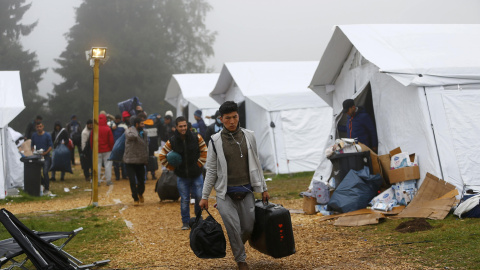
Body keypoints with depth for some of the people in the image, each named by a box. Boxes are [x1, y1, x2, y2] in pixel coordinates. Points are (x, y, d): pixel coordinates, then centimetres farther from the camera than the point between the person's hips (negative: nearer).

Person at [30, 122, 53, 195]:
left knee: (45, 172, -15)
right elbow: (32, 145, 17)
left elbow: (51, 146, -5)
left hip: (46, 156, -4)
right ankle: (43, 183, 24)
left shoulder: (47, 135, -4)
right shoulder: (34, 135, 9)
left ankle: (47, 189, -4)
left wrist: (45, 152, -19)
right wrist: (33, 151, -3)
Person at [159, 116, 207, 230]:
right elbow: (162, 156, 3)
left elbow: (204, 151, 7)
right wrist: (172, 167, 0)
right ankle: (185, 222, 16)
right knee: (184, 200, 2)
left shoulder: (196, 138, -5)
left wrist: (199, 164, -1)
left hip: (196, 174, 0)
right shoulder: (172, 141, -6)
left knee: (199, 197, 2)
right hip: (182, 176, 0)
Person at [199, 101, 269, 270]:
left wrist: (263, 189, 12)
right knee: (233, 228, -6)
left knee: (248, 227, 5)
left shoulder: (249, 136, 3)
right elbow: (211, 171, 1)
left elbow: (256, 164, 11)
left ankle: (238, 247, 36)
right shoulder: (216, 141, -4)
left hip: (246, 191, 2)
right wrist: (204, 197, -1)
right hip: (226, 194, -2)